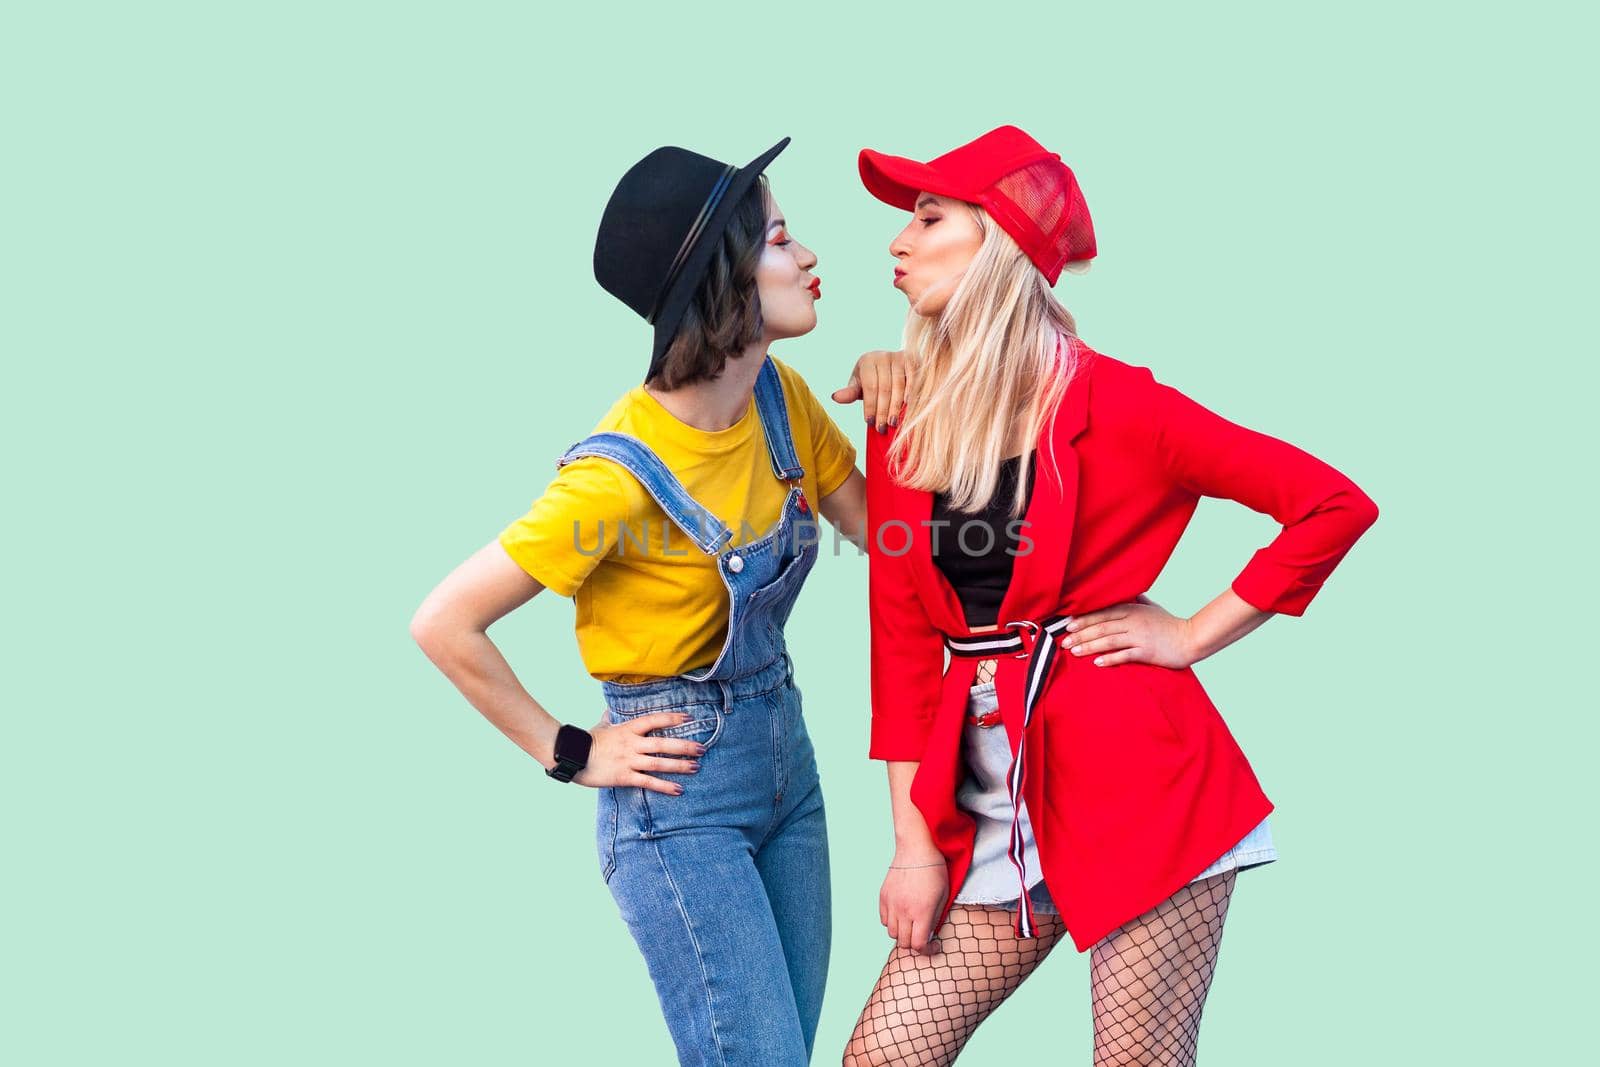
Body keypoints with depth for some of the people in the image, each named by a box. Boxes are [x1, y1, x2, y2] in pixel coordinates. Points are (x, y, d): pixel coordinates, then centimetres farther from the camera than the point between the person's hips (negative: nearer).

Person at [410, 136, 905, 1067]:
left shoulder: (782, 398, -1)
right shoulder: (622, 475, -23)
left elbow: (876, 525, 12)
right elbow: (445, 624, -20)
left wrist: (889, 413, -5)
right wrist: (569, 755, -11)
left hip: (786, 760, 7)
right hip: (679, 794, -7)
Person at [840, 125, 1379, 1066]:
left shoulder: (1108, 401, -6)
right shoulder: (903, 430, 8)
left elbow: (1335, 504, -6)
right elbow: (902, 643, 9)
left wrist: (1193, 635, -5)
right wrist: (916, 842, 4)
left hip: (1135, 775, -5)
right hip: (994, 802, 5)